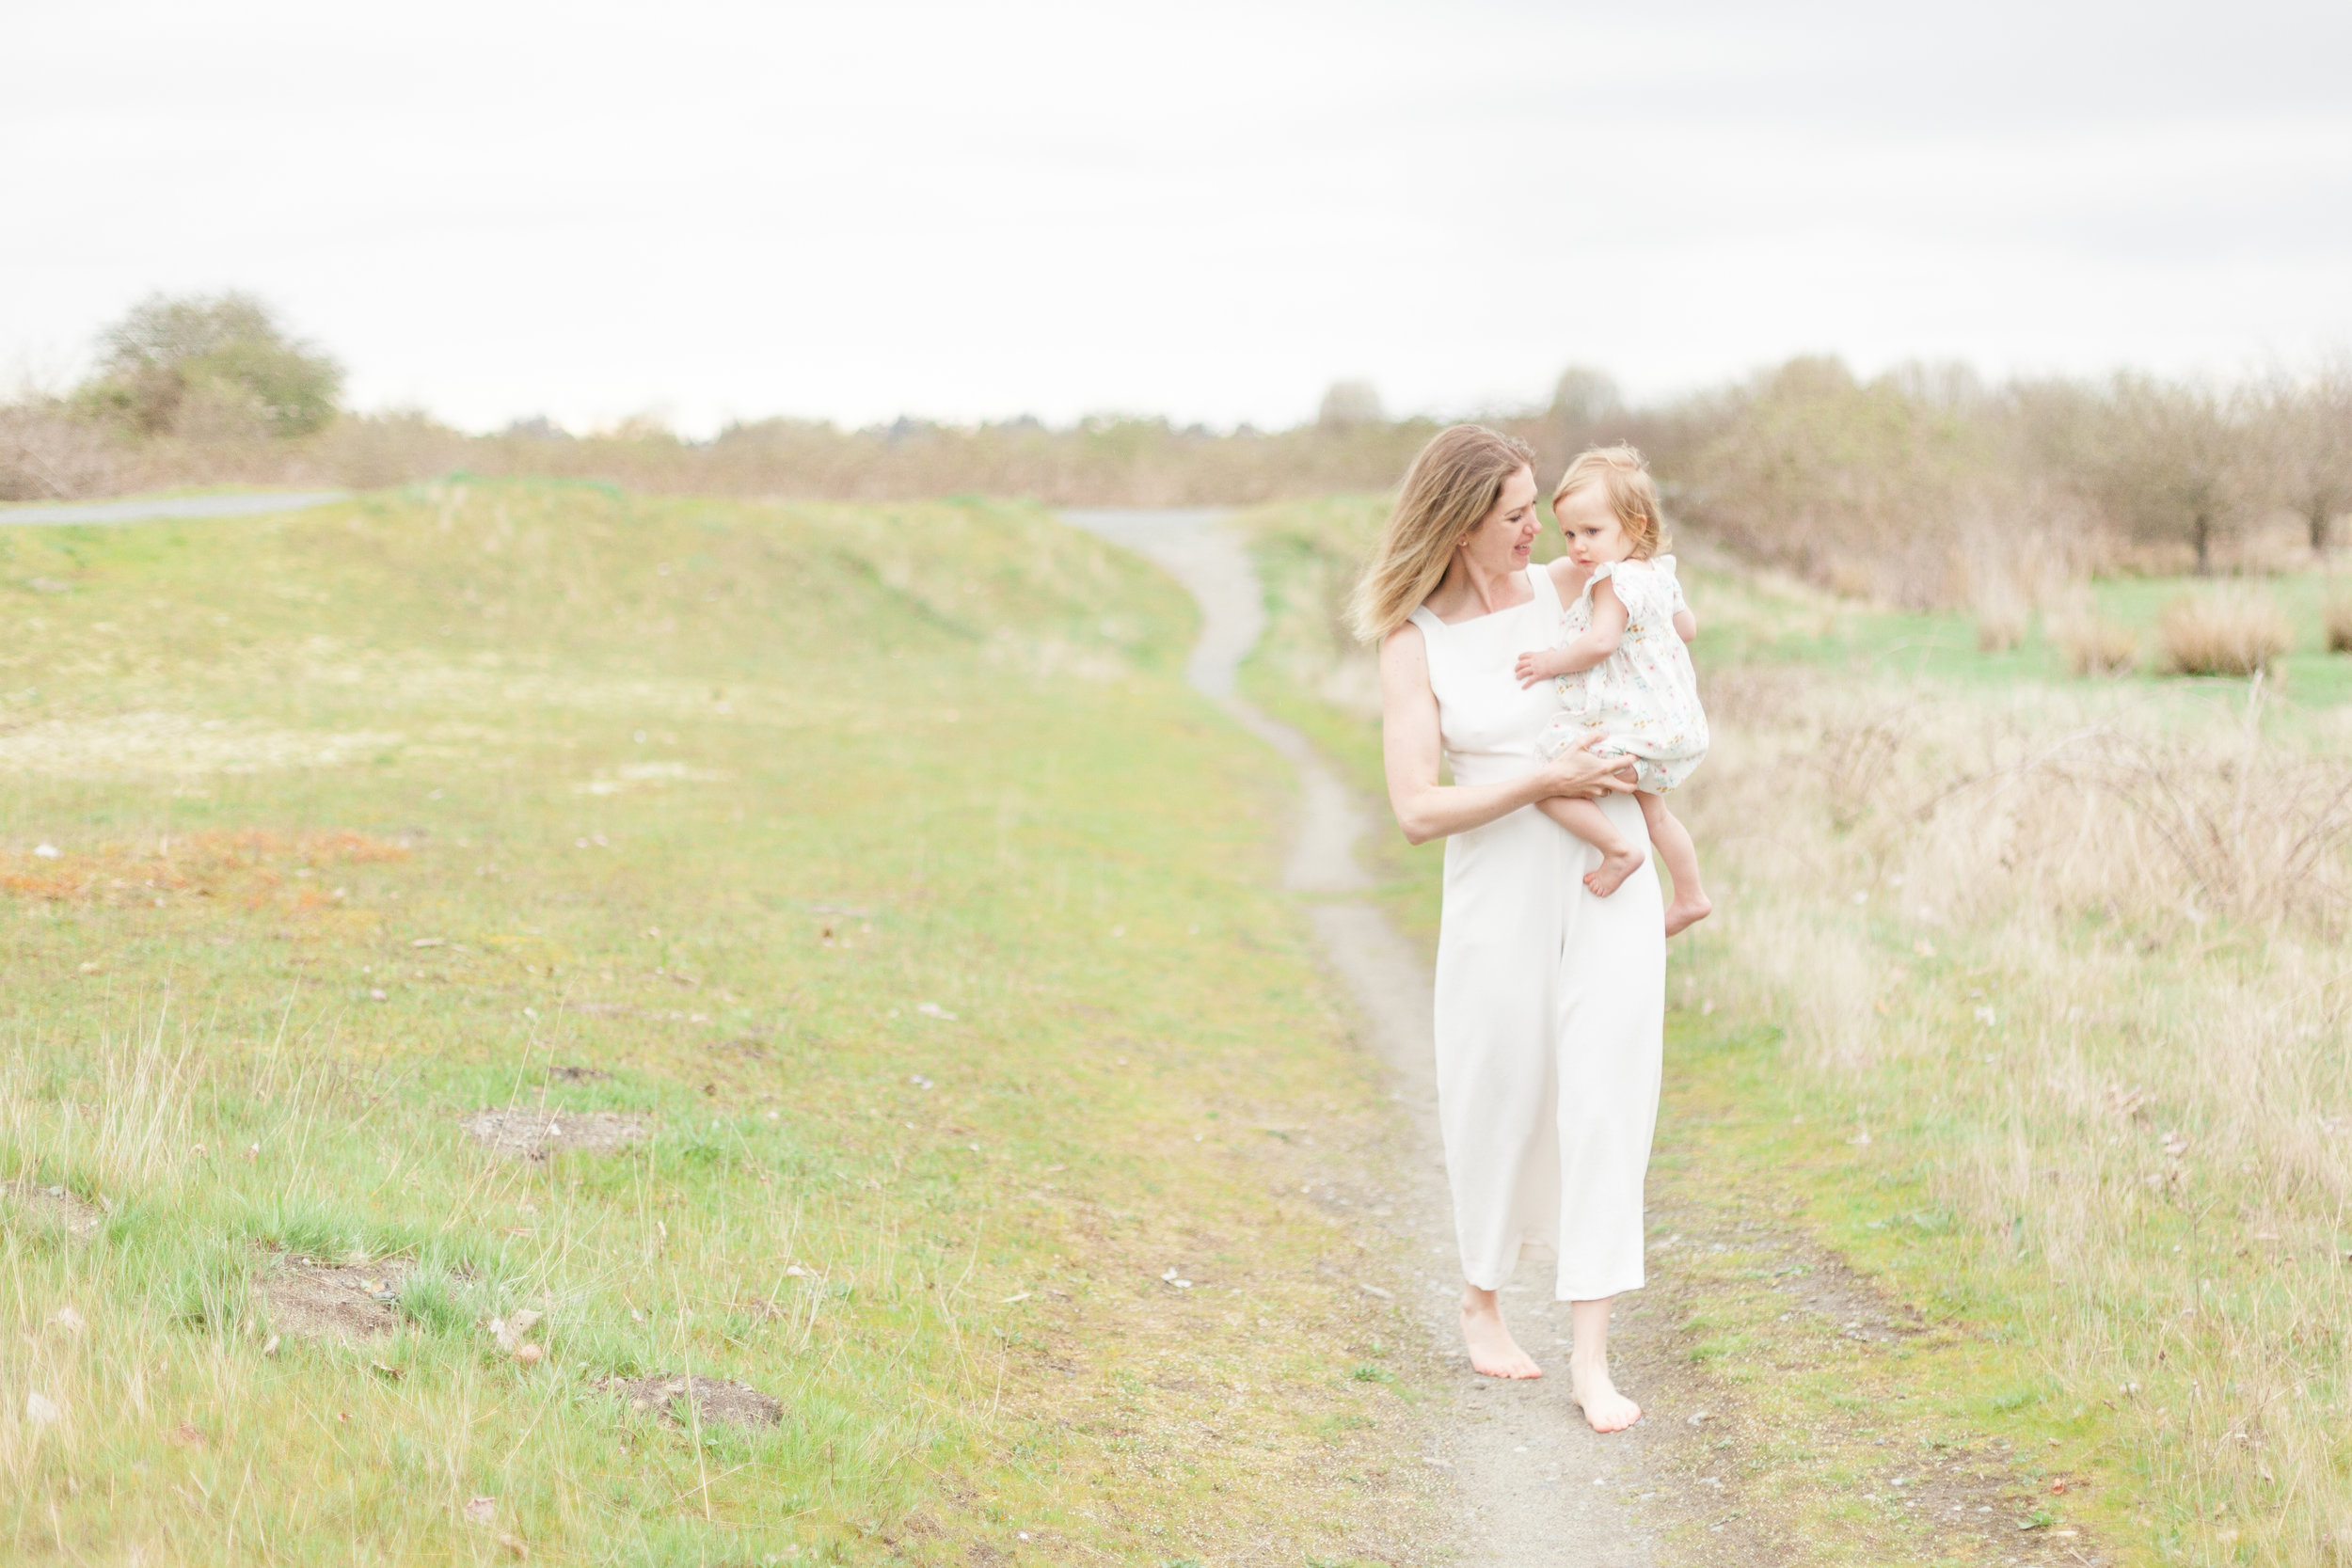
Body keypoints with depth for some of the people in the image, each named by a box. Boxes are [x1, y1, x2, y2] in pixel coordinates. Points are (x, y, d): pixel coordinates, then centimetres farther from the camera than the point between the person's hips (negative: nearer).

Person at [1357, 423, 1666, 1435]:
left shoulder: (1572, 588, 2)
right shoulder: (1413, 642, -6)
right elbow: (1417, 810, -12)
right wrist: (1543, 782, -19)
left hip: (1609, 888, 2)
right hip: (1499, 899, -2)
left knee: (1606, 1105, -4)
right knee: (1500, 1105, 10)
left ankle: (1591, 1361, -1)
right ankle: (1482, 1301, 36)